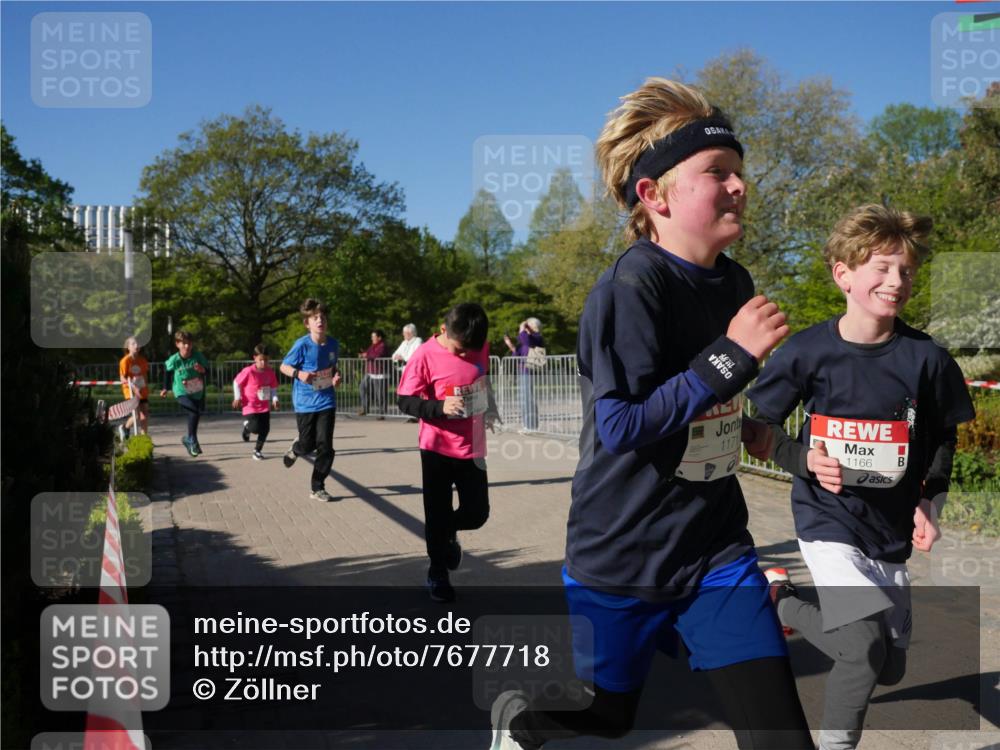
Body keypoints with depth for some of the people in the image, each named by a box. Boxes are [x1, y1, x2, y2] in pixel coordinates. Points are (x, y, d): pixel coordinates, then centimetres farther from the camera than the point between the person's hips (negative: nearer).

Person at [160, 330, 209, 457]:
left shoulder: (198, 356, -13)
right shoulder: (174, 360, -15)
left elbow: (207, 370, -4)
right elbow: (167, 371, 5)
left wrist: (202, 370, -27)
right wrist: (166, 388, 11)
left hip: (198, 393, 4)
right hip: (182, 393, -4)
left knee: (196, 416, 14)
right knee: (194, 412, -25)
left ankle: (188, 439, 39)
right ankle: (192, 441, -11)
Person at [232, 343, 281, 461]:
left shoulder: (270, 372, -3)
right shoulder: (248, 371, -15)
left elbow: (273, 388, 8)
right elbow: (236, 382, -3)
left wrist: (275, 399, -7)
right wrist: (237, 397, -6)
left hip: (265, 407, 4)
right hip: (250, 407, -4)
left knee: (265, 429, 2)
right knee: (255, 428, -15)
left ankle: (257, 451, 21)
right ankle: (247, 427, 23)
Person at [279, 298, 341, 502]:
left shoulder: (334, 344, -2)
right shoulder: (302, 345, -15)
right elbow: (284, 366, -6)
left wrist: (337, 376, -6)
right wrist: (299, 374, -25)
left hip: (326, 402, 3)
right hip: (305, 403, -3)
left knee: (325, 446, -4)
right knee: (308, 445, 6)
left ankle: (317, 488, 11)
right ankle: (295, 450, 44)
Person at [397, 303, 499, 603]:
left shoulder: (481, 347, -2)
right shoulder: (425, 355, -17)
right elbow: (405, 401, -14)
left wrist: (489, 409, 18)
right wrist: (440, 407, -28)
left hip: (472, 448, 4)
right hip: (438, 449, -4)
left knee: (477, 513, 7)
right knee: (437, 515, 6)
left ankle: (448, 533, 40)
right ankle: (437, 574, 27)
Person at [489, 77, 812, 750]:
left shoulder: (735, 283, 3)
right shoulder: (631, 287, -20)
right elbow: (622, 425, -29)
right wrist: (734, 353, -28)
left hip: (718, 547, 6)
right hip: (622, 554, -5)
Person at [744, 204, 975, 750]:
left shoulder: (924, 357, -7)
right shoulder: (808, 351, -12)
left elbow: (943, 438, 8)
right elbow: (758, 432, -3)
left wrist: (931, 503, -3)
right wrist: (803, 460, -20)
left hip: (892, 530, 4)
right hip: (828, 519, -4)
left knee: (889, 668, 13)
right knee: (868, 645, -22)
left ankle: (784, 604, 35)